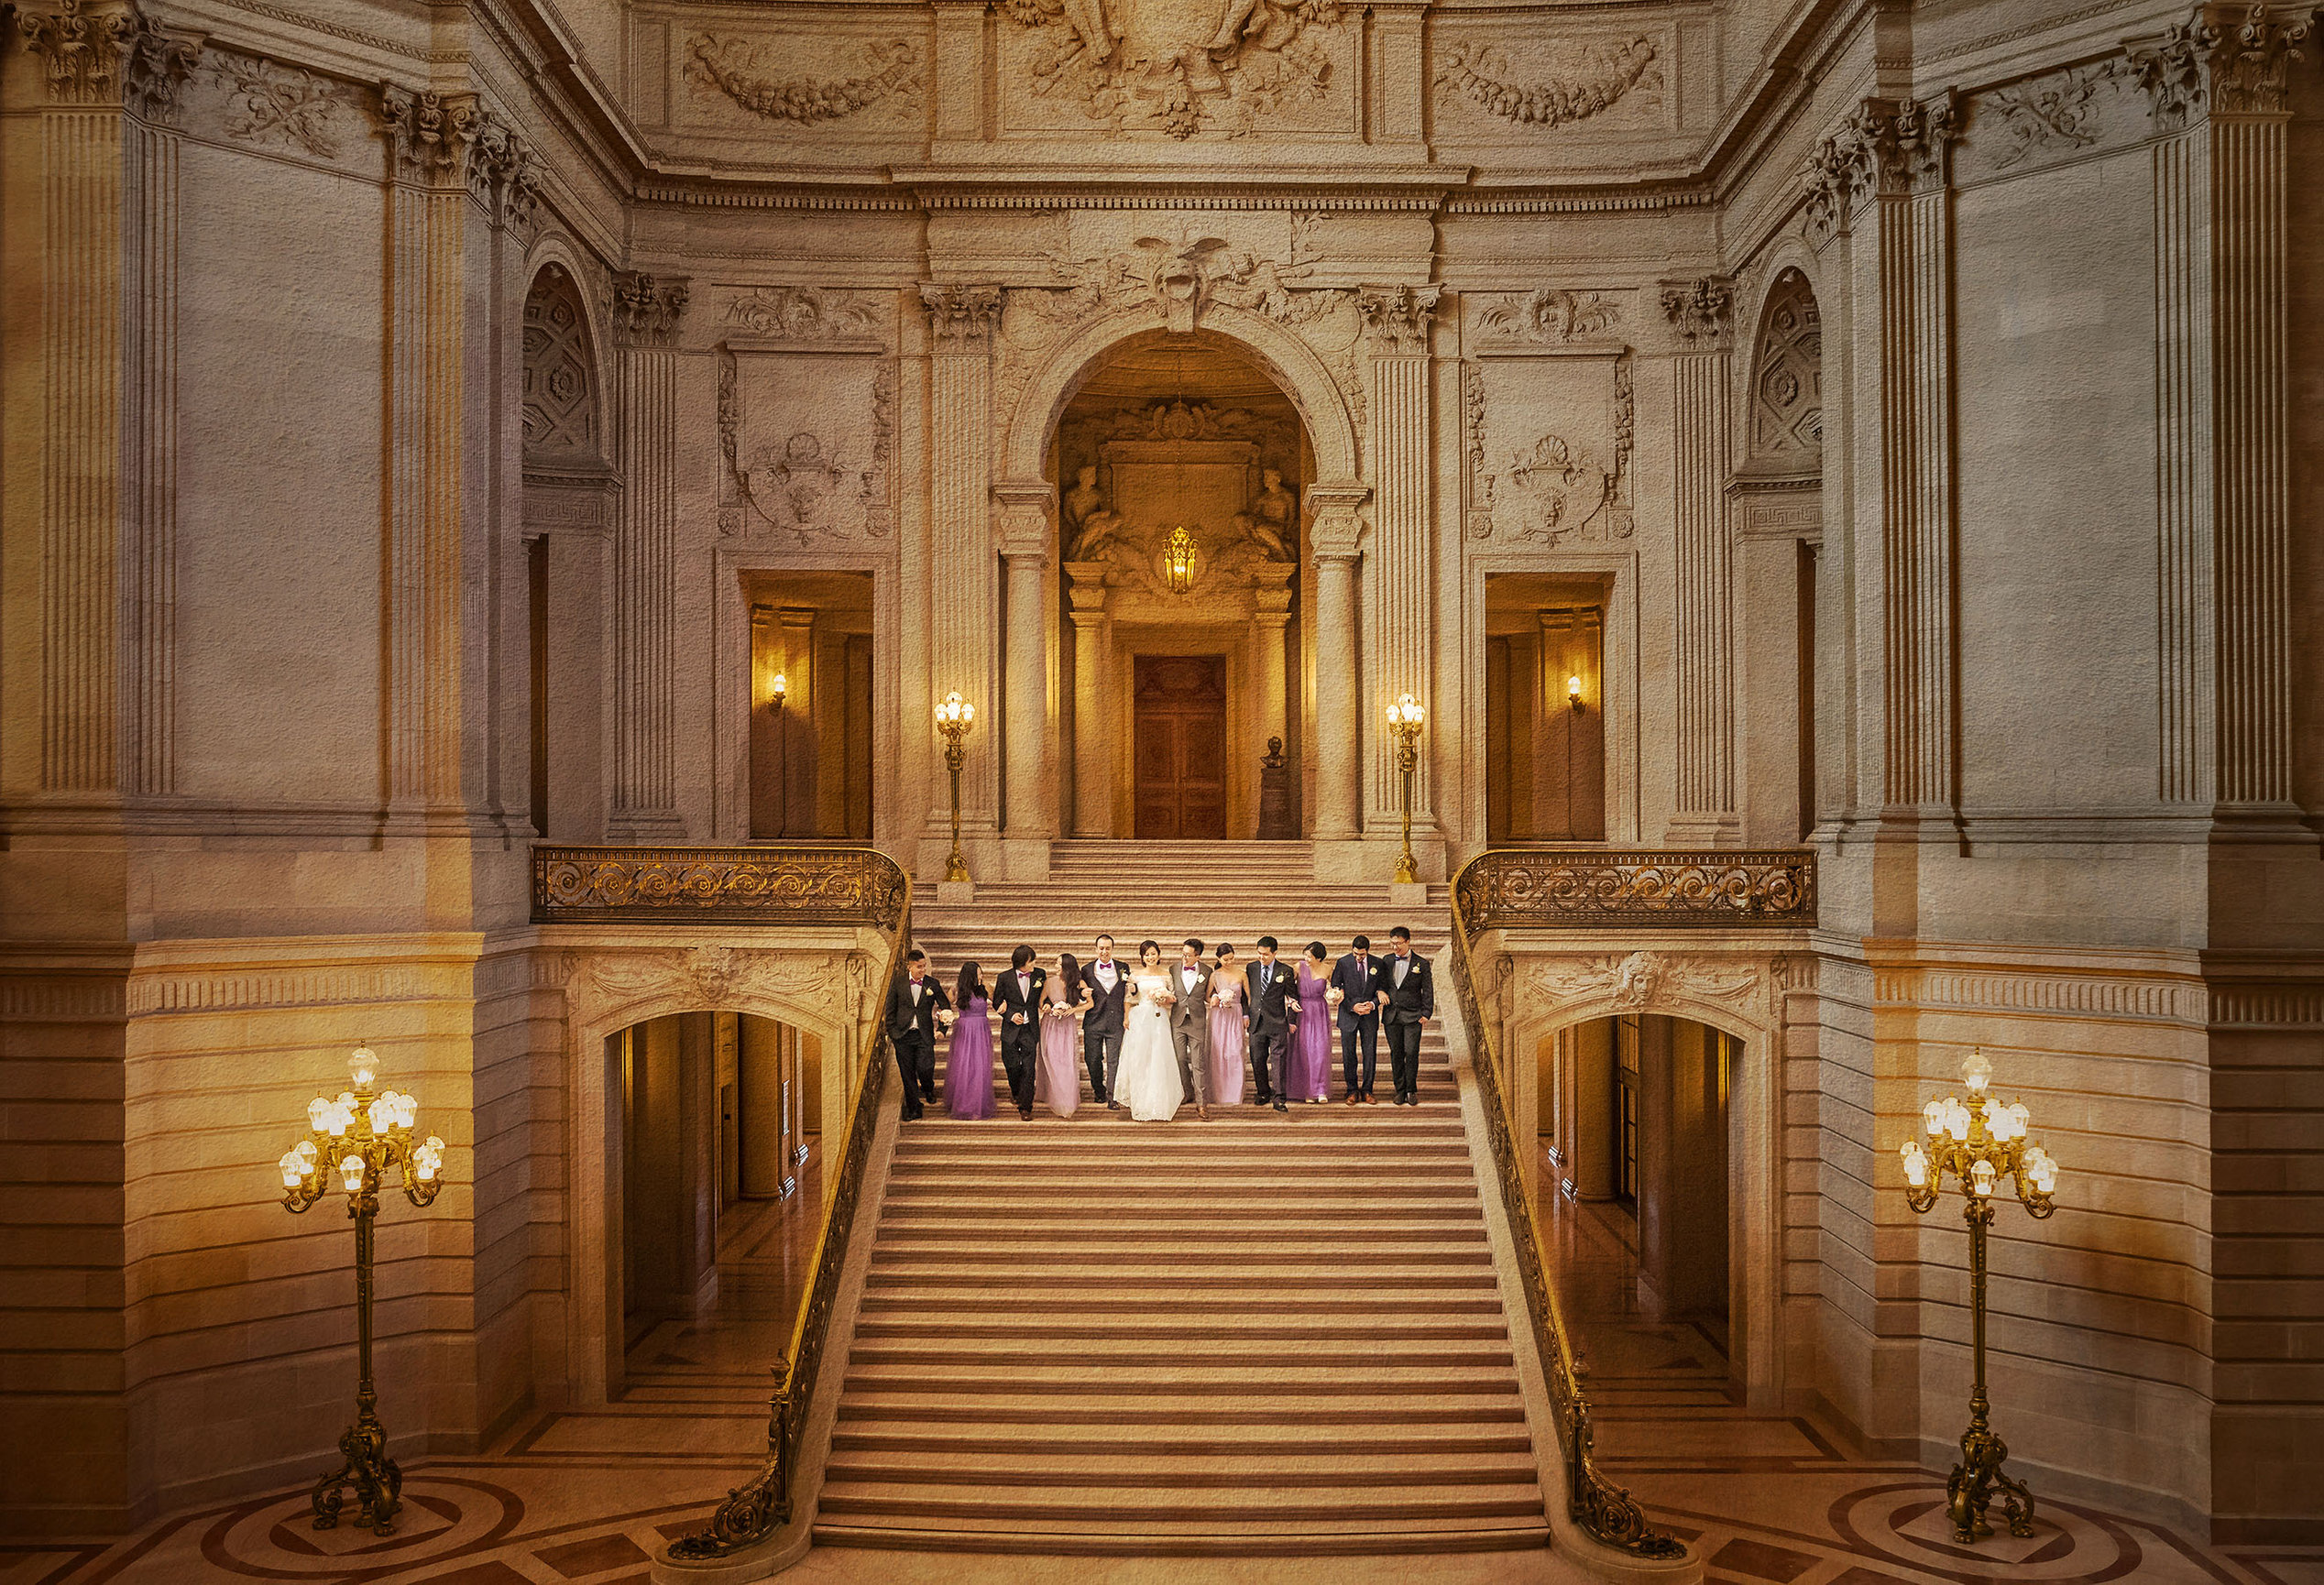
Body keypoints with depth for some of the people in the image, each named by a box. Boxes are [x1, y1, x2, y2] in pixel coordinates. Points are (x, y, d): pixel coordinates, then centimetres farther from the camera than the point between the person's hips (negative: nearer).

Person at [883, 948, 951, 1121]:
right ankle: (913, 1109, 17)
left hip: (924, 1035, 0)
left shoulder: (932, 984, 1)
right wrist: (892, 1033, -2)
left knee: (926, 1068, -11)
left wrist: (945, 1014, -10)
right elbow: (890, 1010, 4)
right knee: (908, 1074, 4)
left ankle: (928, 1089, 25)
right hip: (903, 1035, 0)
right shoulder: (897, 983, 0)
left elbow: (945, 1004, 12)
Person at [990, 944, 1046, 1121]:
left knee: (1028, 1069, -4)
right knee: (1012, 1066, 7)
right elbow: (997, 1002, 3)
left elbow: (1043, 998, 17)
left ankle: (1025, 1107, 3)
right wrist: (1010, 1015, -10)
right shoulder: (1005, 978, -5)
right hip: (1011, 1030, 0)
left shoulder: (1039, 975, 0)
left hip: (1030, 1029, 0)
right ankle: (1015, 1091, 39)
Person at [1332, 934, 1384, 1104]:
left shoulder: (1377, 964, 0)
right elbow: (1335, 990, -2)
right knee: (1348, 1055, 1)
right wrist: (1352, 1006, -12)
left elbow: (1382, 989, 7)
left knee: (1370, 1054, 2)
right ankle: (1352, 1091, 12)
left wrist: (1373, 1004, -11)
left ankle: (1367, 1090, 12)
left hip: (1370, 1015, 1)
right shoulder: (1342, 963, -5)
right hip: (1348, 1016, -1)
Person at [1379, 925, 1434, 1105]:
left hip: (1412, 1015, -3)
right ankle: (1400, 1090, 14)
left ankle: (1411, 1090, 7)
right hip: (1391, 1015, 3)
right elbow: (1381, 982, 20)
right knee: (1396, 1054, 4)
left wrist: (1426, 1014, -4)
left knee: (1411, 1053, -6)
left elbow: (1428, 991, 2)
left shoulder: (1421, 964, -1)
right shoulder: (1387, 961, 8)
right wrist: (1380, 991, -2)